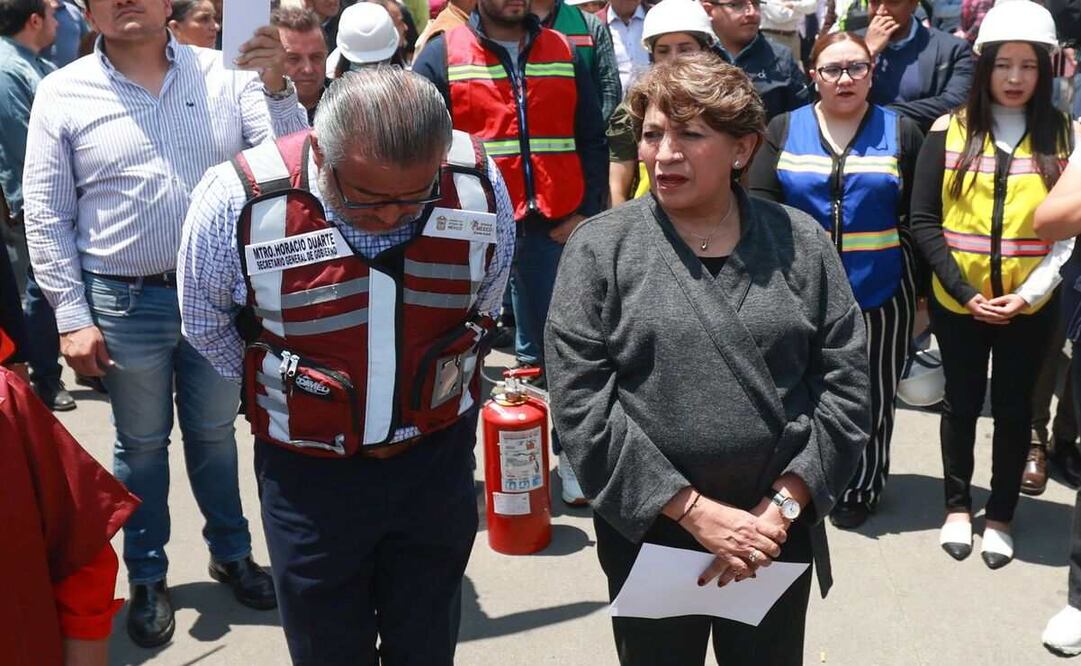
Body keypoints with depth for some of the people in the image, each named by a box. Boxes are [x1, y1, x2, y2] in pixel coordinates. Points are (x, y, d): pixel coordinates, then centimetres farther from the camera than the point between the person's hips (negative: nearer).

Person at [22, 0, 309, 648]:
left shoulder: (222, 73, -3)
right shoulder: (63, 93, -4)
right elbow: (46, 217, -2)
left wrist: (278, 88, -21)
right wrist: (73, 317, -6)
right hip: (125, 302, -1)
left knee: (215, 433, 18)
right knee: (142, 444, 15)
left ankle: (232, 552, 38)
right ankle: (148, 578, 32)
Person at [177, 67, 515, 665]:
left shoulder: (479, 185, -16)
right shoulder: (241, 202, -23)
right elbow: (207, 325, -2)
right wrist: (297, 392, 8)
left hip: (437, 456, 2)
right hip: (309, 473, -1)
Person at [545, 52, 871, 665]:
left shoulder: (801, 243, 0)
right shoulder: (600, 248, -6)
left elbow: (846, 380, -1)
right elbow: (581, 401, -12)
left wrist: (785, 504, -10)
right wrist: (693, 510, -15)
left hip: (779, 534, 2)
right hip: (648, 535, -1)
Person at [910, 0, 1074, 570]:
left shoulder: (1063, 136, 0)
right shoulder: (948, 132, -3)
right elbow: (923, 220, -6)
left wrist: (1032, 290, -14)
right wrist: (963, 290, -14)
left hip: (1028, 307, 1)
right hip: (957, 302, 0)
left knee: (1013, 408, 10)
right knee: (961, 403, 13)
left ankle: (1000, 517, 27)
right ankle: (957, 506, 31)